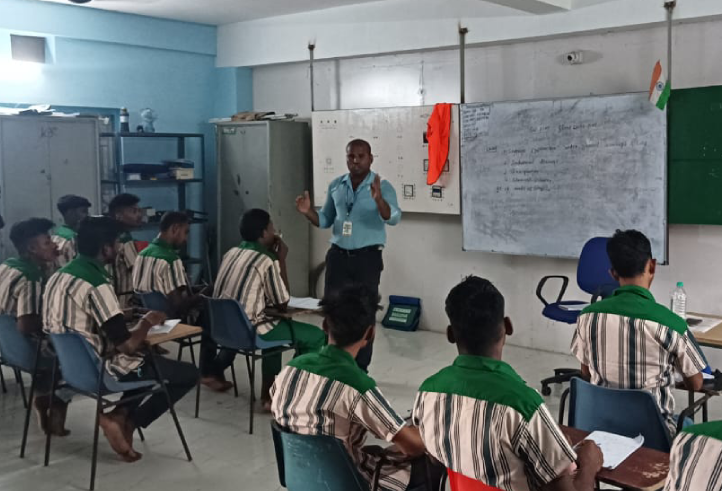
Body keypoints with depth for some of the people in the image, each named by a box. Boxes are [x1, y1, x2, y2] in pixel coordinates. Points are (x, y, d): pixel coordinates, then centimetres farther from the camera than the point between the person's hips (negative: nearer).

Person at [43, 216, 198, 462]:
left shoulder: (59, 276, 5)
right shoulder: (98, 284, -24)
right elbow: (127, 344, -24)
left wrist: (119, 313, 10)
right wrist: (148, 322, -6)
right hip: (97, 370, -9)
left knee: (148, 357, 28)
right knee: (189, 374, 0)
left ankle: (121, 413, 11)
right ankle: (128, 421, -1)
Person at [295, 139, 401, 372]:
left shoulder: (383, 187, -8)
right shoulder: (335, 186, 6)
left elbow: (393, 218, -23)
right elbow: (326, 221, 14)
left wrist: (378, 199, -42)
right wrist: (308, 212, -7)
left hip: (367, 257, -3)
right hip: (338, 256, 4)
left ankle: (360, 368, 15)